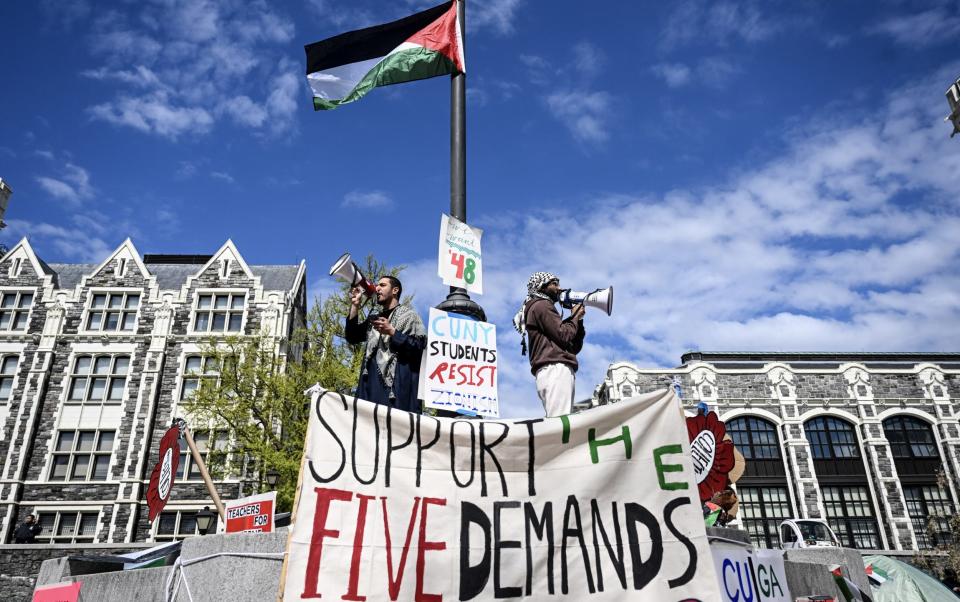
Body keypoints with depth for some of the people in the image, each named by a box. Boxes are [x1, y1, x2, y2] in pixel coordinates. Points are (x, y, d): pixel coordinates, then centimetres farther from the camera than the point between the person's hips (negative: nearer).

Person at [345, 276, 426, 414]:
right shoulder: (374, 317, 24)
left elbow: (419, 347, -5)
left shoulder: (409, 315, 6)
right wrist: (355, 305, 10)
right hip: (372, 380, 6)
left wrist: (392, 332, -11)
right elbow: (352, 337, 15)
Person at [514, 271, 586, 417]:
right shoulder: (542, 305, 5)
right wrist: (575, 316, 9)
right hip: (556, 369, -10)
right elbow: (564, 335, -8)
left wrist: (578, 320, 18)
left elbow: (575, 347, 27)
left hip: (551, 371, 10)